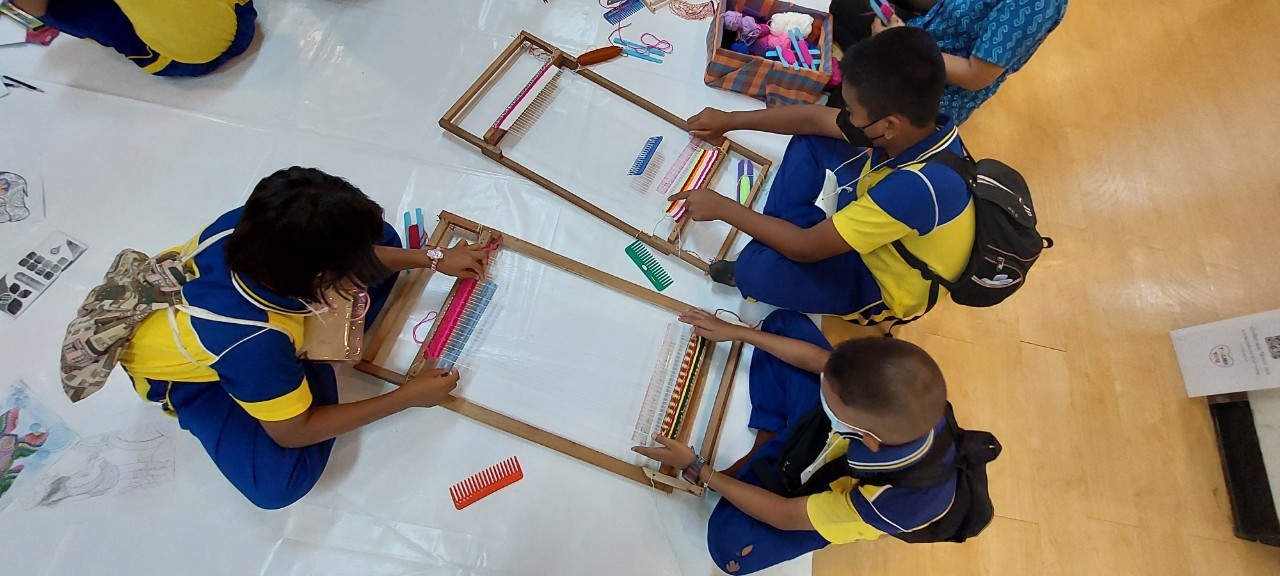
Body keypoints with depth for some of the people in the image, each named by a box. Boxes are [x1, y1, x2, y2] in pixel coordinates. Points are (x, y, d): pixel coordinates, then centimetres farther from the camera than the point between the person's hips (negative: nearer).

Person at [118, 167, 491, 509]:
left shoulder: (261, 230, -32)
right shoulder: (253, 344, -45)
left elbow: (362, 248, -10)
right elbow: (293, 433, -26)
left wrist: (434, 259, -10)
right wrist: (407, 397, -26)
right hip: (180, 369, -4)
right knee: (279, 481, -20)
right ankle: (314, 363, -1)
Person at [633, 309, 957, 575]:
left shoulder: (888, 501, -41)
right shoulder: (898, 390, -34)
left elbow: (784, 516, -26)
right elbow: (816, 358, -14)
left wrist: (697, 470, -20)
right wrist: (735, 332, -8)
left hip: (831, 494, -4)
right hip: (815, 431, 5)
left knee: (728, 542, -28)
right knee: (784, 324, -8)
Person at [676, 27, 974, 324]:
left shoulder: (916, 187, -40)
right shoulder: (920, 124, -17)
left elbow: (807, 248, -33)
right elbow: (813, 118, -5)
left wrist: (722, 207, -24)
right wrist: (729, 120, 1)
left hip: (885, 284, -7)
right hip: (870, 233, 7)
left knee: (757, 269, -35)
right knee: (810, 143, 2)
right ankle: (777, 238, 2)